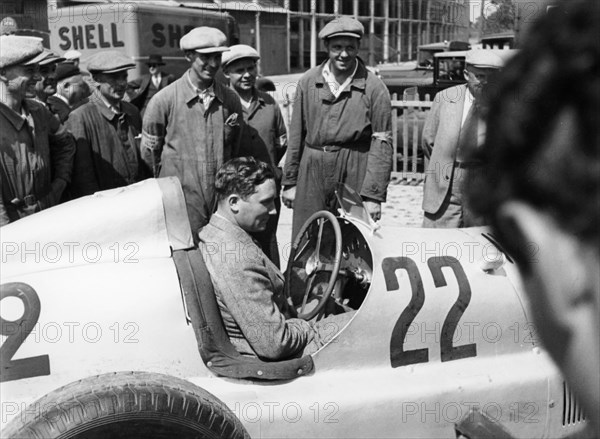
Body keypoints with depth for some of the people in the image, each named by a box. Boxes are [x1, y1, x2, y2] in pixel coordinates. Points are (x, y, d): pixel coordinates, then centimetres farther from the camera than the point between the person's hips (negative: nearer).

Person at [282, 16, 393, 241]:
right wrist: (289, 181, 10)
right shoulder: (308, 82, 6)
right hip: (311, 172, 3)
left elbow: (382, 144, -5)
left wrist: (374, 194, -9)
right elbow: (296, 135, 10)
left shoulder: (374, 88, -4)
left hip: (354, 175, -3)